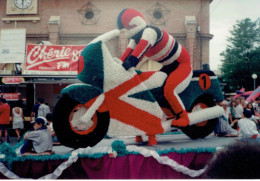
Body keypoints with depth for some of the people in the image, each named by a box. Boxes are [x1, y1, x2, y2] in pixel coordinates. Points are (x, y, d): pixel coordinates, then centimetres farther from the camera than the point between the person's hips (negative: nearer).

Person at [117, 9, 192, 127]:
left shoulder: (150, 31, -24)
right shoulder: (136, 38, 5)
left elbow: (144, 46, -43)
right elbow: (128, 53, -2)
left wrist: (131, 60, -56)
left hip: (182, 64, -10)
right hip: (168, 67, 10)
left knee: (169, 90, -27)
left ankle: (183, 118, -11)